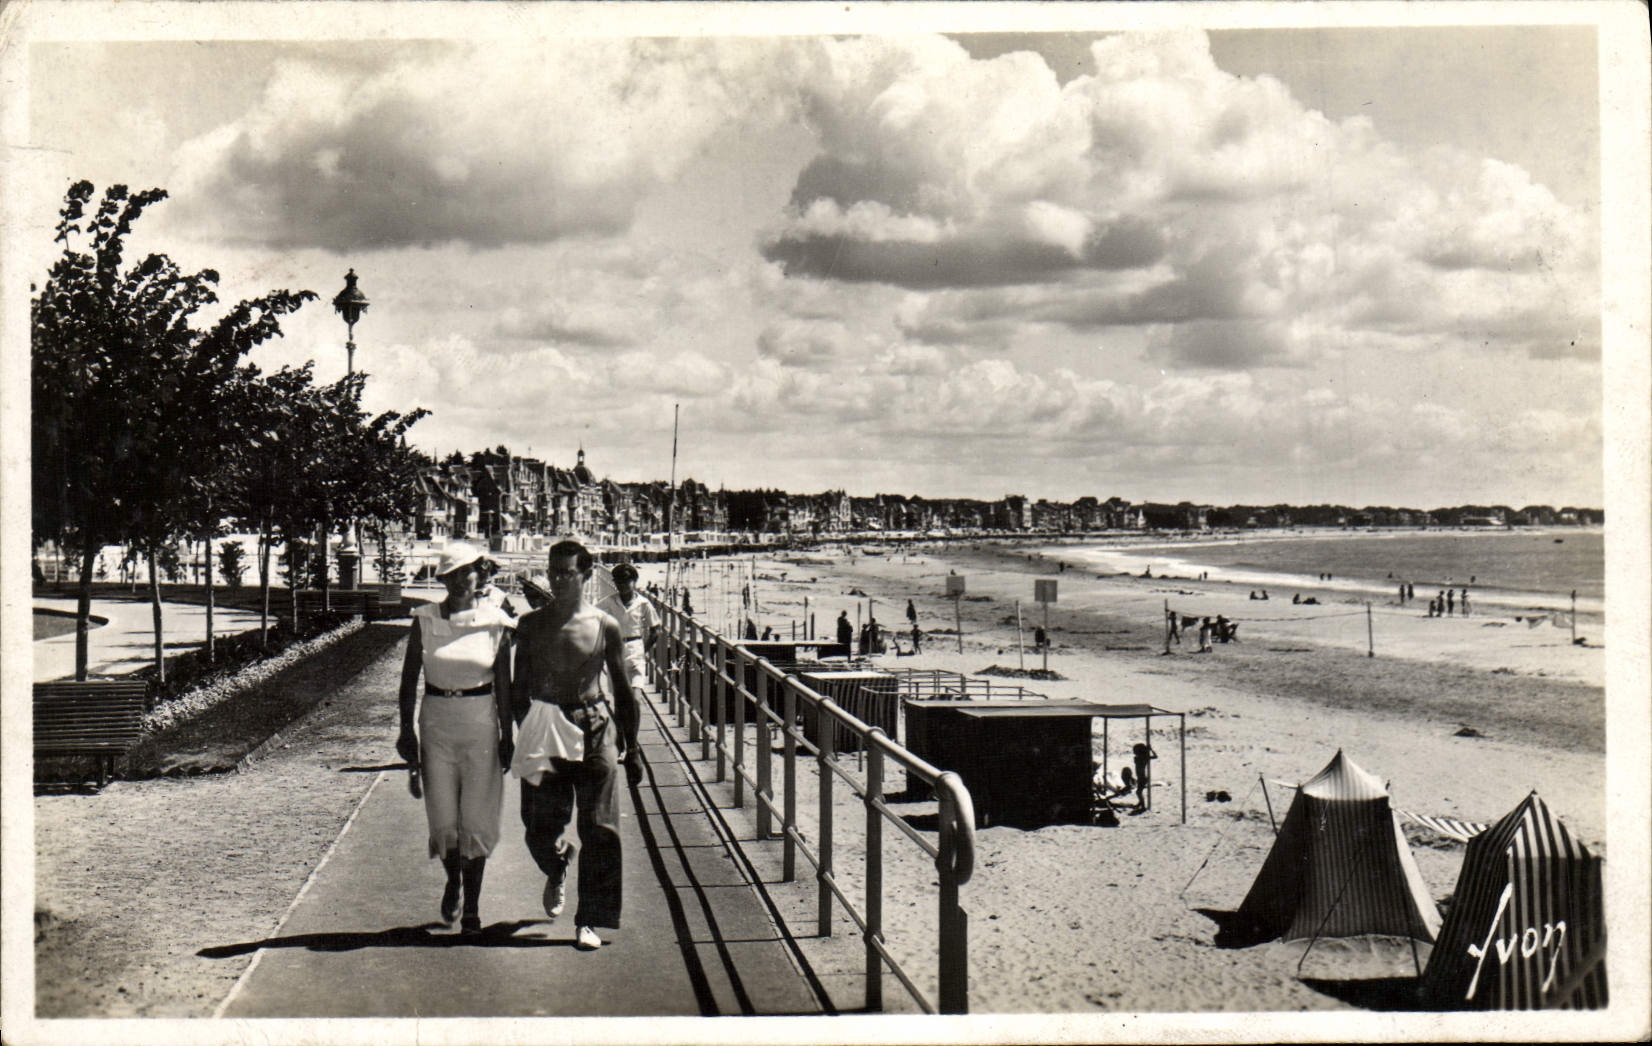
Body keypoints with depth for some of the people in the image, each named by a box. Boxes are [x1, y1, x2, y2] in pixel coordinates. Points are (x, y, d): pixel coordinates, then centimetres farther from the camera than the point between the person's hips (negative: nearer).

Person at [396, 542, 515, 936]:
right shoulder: (425, 620, -1)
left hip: (481, 725, -1)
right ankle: (452, 881, 33)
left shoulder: (494, 622, -3)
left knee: (476, 819, 1)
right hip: (436, 722, 1)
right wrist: (407, 730, -3)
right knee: (443, 818, 3)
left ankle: (472, 906, 12)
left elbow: (503, 685, 1)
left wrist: (507, 736, 0)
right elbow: (409, 678, 3)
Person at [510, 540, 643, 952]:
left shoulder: (605, 627, 0)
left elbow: (624, 691, 6)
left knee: (598, 828, -4)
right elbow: (519, 689, 10)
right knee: (540, 828, 3)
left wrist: (630, 748, 6)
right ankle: (557, 869, 39)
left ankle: (589, 921, 5)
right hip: (544, 730, 1)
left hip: (594, 729, -1)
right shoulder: (531, 625, 5)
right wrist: (525, 736, 3)